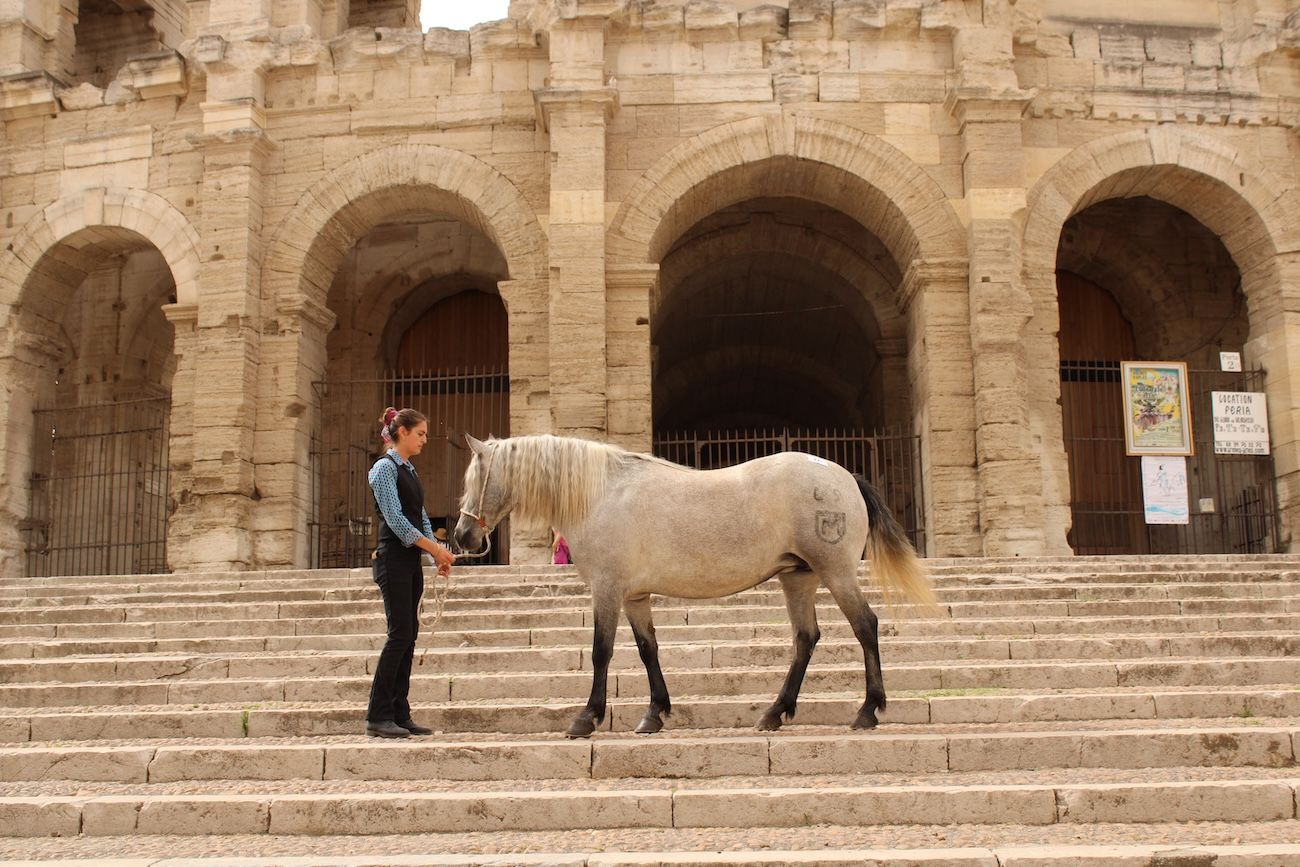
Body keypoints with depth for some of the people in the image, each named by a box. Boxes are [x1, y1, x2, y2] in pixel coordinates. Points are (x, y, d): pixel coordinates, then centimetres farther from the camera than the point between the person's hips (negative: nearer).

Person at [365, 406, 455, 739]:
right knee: (400, 633, -11)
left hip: (412, 561, 9)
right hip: (394, 559, -9)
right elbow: (396, 519, -16)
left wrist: (437, 555, 4)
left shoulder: (409, 470, 18)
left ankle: (399, 714, 11)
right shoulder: (385, 468, -8)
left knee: (408, 635, 7)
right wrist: (436, 548, -16)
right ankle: (377, 717, -6)